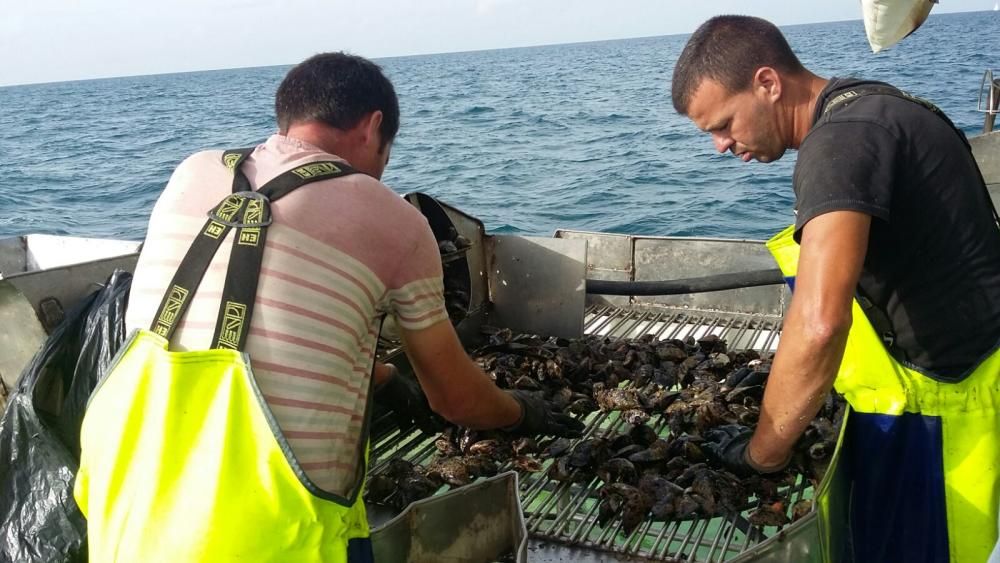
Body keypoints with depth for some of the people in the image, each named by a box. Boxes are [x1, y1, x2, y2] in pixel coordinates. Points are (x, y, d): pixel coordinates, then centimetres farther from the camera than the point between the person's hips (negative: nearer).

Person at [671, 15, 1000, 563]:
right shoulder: (867, 106, 7)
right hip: (955, 370, 9)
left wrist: (761, 452, -22)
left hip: (955, 406, -9)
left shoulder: (839, 141, -24)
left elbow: (819, 324, -35)